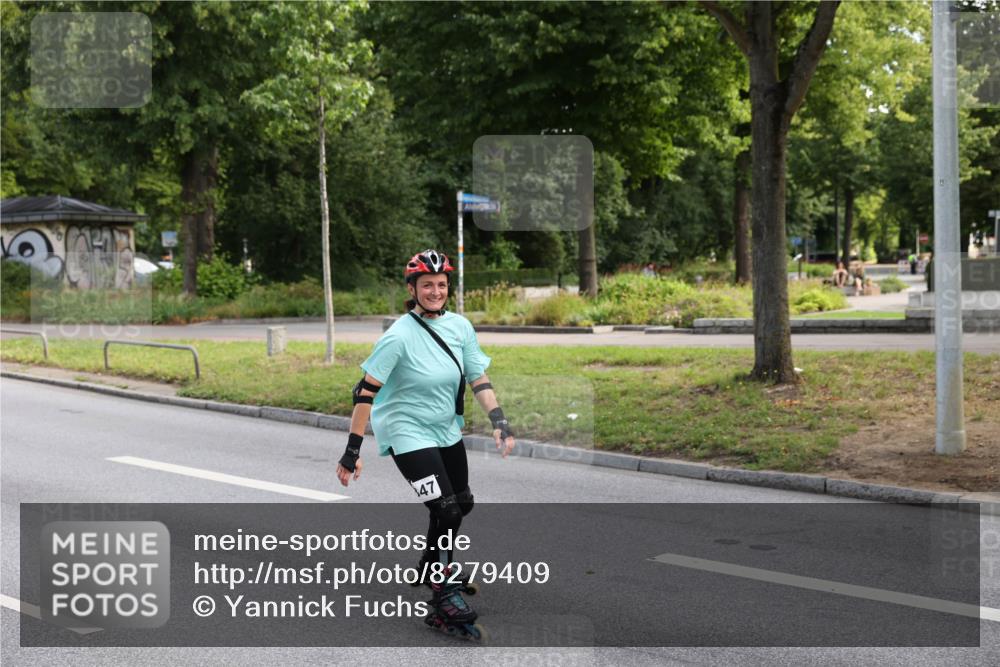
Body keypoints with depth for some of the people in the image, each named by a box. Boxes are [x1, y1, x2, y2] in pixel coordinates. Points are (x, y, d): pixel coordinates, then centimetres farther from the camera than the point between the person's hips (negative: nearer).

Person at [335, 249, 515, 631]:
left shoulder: (460, 326, -4)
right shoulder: (399, 336, -21)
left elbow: (478, 379, 2)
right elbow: (366, 392, -21)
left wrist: (499, 422, -10)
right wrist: (352, 452, -23)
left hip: (447, 431, 7)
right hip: (408, 432, -7)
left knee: (462, 505, 17)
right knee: (447, 512, -15)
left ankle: (431, 567, 42)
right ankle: (442, 592, 3)